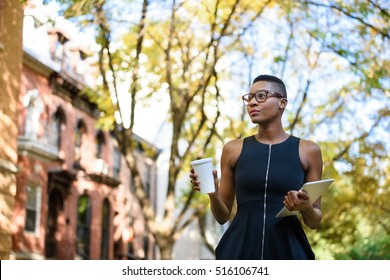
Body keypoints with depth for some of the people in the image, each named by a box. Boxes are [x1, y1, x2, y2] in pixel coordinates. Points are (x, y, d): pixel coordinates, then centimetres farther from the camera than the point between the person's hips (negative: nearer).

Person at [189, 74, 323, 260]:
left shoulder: (308, 151, 3)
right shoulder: (233, 149, 7)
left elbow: (314, 221, 7)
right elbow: (223, 216, 9)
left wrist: (306, 208, -13)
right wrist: (213, 193, -10)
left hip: (288, 251, -1)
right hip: (239, 251, 1)